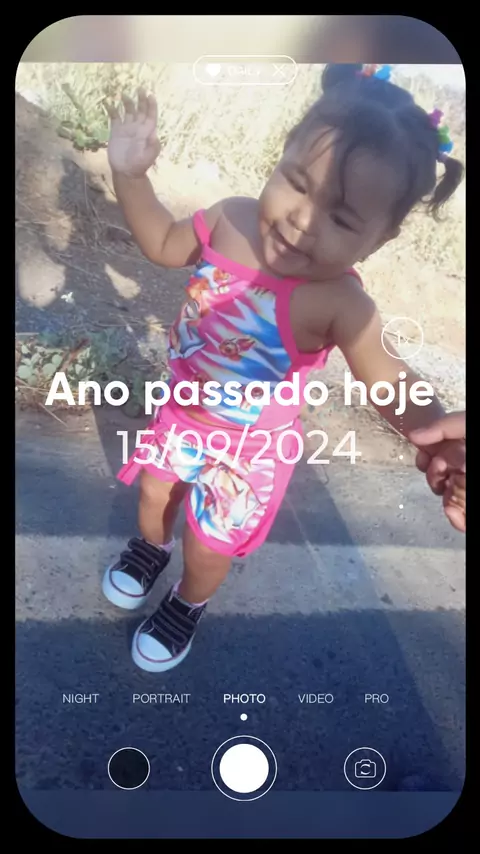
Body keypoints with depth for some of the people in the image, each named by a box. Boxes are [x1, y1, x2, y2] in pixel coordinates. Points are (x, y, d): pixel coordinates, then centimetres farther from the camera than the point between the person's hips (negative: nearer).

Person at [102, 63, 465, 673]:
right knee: (154, 491, 30)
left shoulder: (339, 306, -35)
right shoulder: (231, 220, -20)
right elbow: (162, 245, -2)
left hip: (248, 448, -4)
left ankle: (186, 605, 52)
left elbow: (390, 383, -31)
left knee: (207, 550, 16)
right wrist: (129, 173, -13)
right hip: (181, 411, 5)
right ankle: (149, 548, 66)